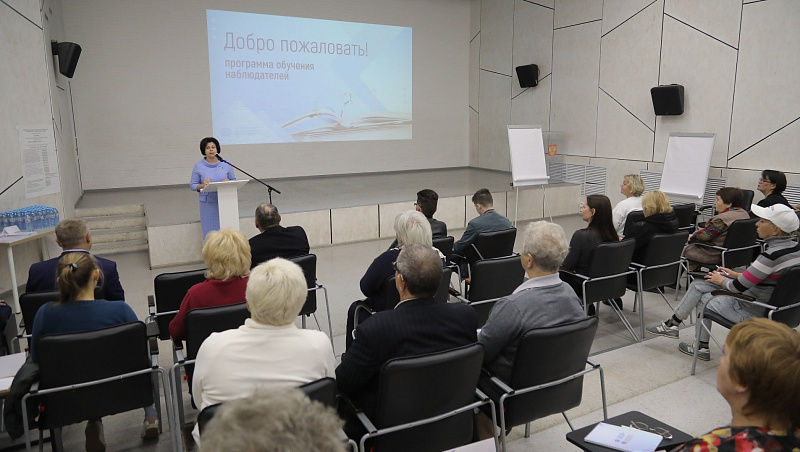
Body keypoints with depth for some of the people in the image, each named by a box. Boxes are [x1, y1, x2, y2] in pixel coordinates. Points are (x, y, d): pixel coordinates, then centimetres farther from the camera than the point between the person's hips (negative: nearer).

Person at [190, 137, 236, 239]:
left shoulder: (226, 164, 7)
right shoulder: (198, 166, 3)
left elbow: (234, 180, 11)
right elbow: (193, 185, 4)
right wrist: (203, 185, -16)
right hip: (208, 204, -1)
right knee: (210, 231, 1)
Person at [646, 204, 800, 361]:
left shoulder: (773, 254, -28)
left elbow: (739, 287, -22)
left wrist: (721, 281, -1)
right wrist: (736, 274, 13)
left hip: (756, 312, -9)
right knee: (697, 286, 11)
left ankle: (702, 348, 26)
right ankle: (672, 324, 21)